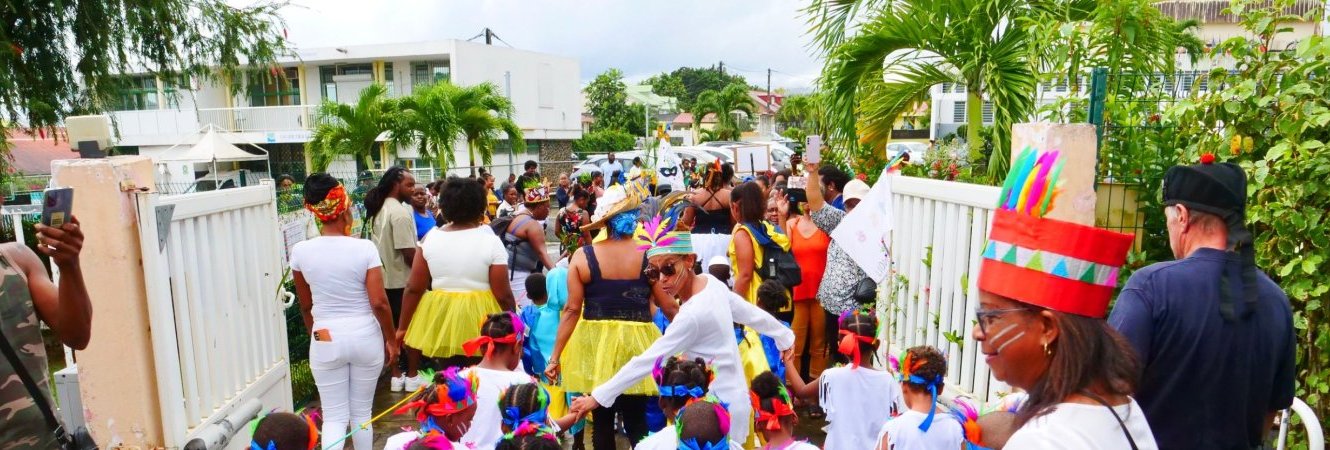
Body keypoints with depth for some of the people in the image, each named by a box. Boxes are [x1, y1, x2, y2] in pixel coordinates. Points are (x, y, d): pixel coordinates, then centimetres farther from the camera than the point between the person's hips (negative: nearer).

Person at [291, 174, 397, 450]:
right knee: (362, 412, 15)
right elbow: (379, 302, -13)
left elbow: (305, 305, 6)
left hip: (326, 339, 1)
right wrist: (390, 339, 1)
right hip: (366, 336, -1)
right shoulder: (364, 248, -13)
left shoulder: (300, 251, -6)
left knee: (334, 417, 9)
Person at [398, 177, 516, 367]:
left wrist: (403, 327, 10)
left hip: (440, 318, 3)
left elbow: (413, 288, 0)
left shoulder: (430, 237, -2)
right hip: (479, 318, -3)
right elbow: (503, 295, -11)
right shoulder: (490, 241, -11)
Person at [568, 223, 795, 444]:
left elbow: (646, 361, -24)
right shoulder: (711, 282, -6)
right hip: (730, 395, 9)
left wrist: (597, 397, -17)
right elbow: (752, 313, 8)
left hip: (720, 406, -9)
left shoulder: (693, 315, -28)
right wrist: (785, 337, 26)